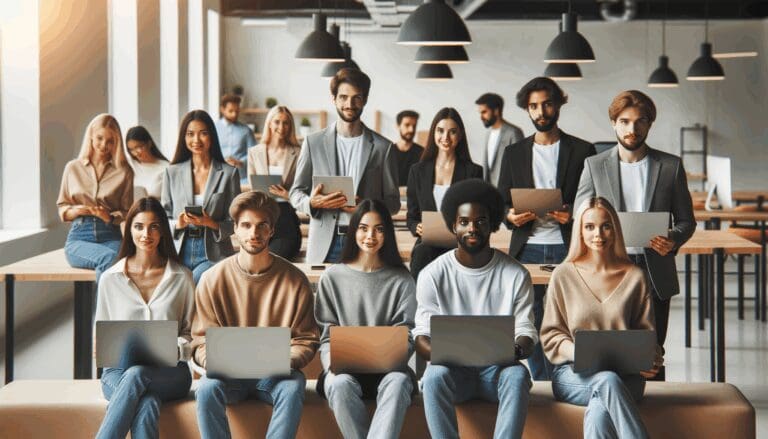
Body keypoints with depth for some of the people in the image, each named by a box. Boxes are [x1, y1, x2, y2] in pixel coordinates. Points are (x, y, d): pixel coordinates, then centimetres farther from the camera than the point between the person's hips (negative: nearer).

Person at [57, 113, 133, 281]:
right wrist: (77, 210, -5)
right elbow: (62, 209, 18)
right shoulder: (73, 168, 15)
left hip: (110, 236, 0)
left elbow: (127, 212, 14)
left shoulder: (124, 171, 13)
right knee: (109, 258, -36)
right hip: (79, 237, 0)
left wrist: (110, 217, -8)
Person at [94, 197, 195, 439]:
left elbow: (190, 332, 12)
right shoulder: (110, 279, 10)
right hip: (119, 368, 0)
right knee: (145, 405, -36)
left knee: (136, 375, -38)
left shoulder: (181, 277, 9)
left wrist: (174, 349, -10)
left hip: (169, 371, 0)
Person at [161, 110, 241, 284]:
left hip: (213, 254, -1)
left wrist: (211, 223, -15)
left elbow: (234, 222, 4)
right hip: (179, 252, 1)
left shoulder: (229, 173, 5)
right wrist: (178, 224, -9)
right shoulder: (172, 172, 12)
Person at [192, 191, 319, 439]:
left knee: (292, 388, -34)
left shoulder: (295, 280, 2)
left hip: (275, 374, 0)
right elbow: (202, 341, 4)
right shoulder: (213, 279, 2)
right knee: (207, 388, -33)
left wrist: (286, 361, -15)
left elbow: (305, 340, 6)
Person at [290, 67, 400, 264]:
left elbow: (393, 202, 9)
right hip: (324, 246, 0)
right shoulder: (314, 142, 9)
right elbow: (296, 193, 12)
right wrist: (312, 202, -10)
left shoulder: (382, 147, 7)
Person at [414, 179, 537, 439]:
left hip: (497, 369, 0)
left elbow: (527, 332, 0)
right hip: (452, 369, 0)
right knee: (435, 374, -34)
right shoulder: (433, 275, 0)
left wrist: (517, 350, -25)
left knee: (518, 374, -34)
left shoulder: (516, 274, 1)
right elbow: (422, 336, -3)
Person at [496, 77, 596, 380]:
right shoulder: (514, 153, 14)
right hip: (527, 250, 2)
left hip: (568, 249, -2)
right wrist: (510, 216, -9)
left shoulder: (582, 150, 7)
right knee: (531, 324, 3)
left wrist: (574, 214, -15)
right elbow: (500, 202, 14)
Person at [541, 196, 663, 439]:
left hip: (624, 375, 0)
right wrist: (576, 351, -14)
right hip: (573, 375, 0)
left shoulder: (634, 277, 10)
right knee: (607, 381, -37)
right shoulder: (563, 275, 7)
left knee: (598, 414, -35)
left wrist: (651, 361, -10)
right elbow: (551, 335, 8)